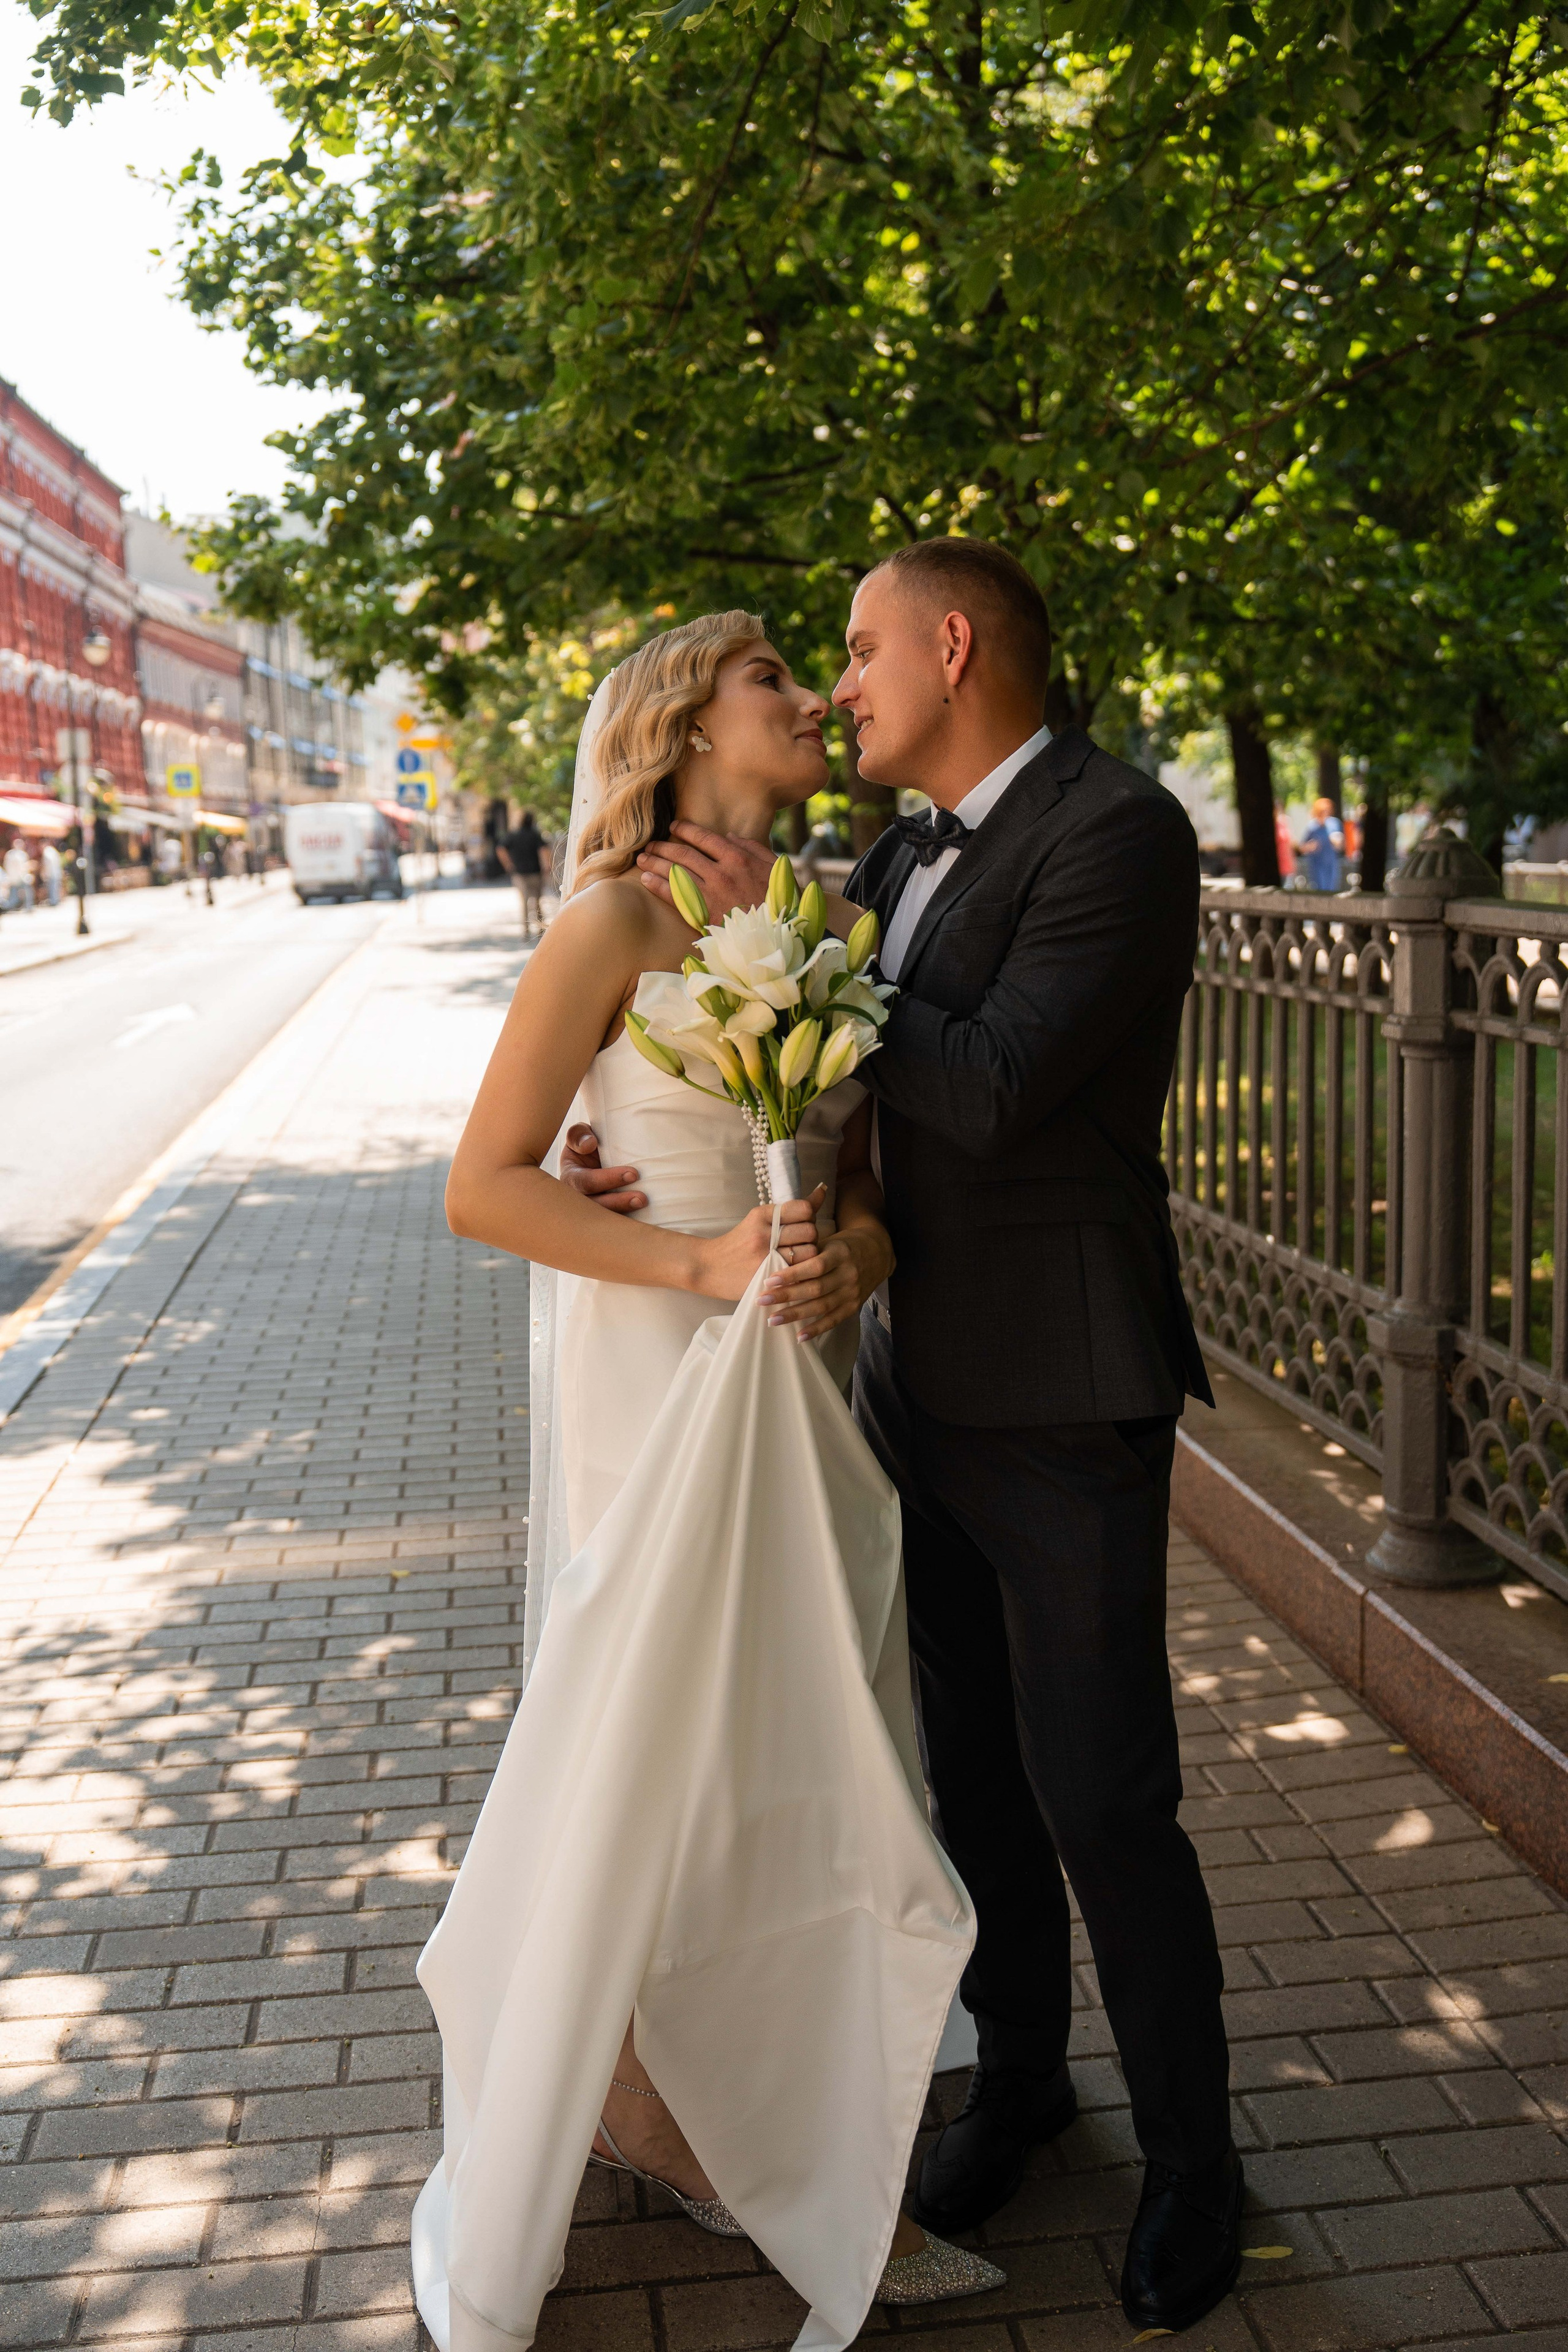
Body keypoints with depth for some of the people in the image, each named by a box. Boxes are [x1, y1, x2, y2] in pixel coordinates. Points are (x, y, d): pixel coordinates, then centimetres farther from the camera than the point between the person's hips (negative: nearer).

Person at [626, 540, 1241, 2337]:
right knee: (975, 1776, 17)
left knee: (1103, 1804, 2)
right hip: (914, 1388, 7)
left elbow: (990, 1089, -24)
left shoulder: (1120, 834, -15)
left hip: (1063, 1410, -7)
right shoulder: (896, 866, 10)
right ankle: (1019, 2075, 38)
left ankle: (1190, 2154, 25)